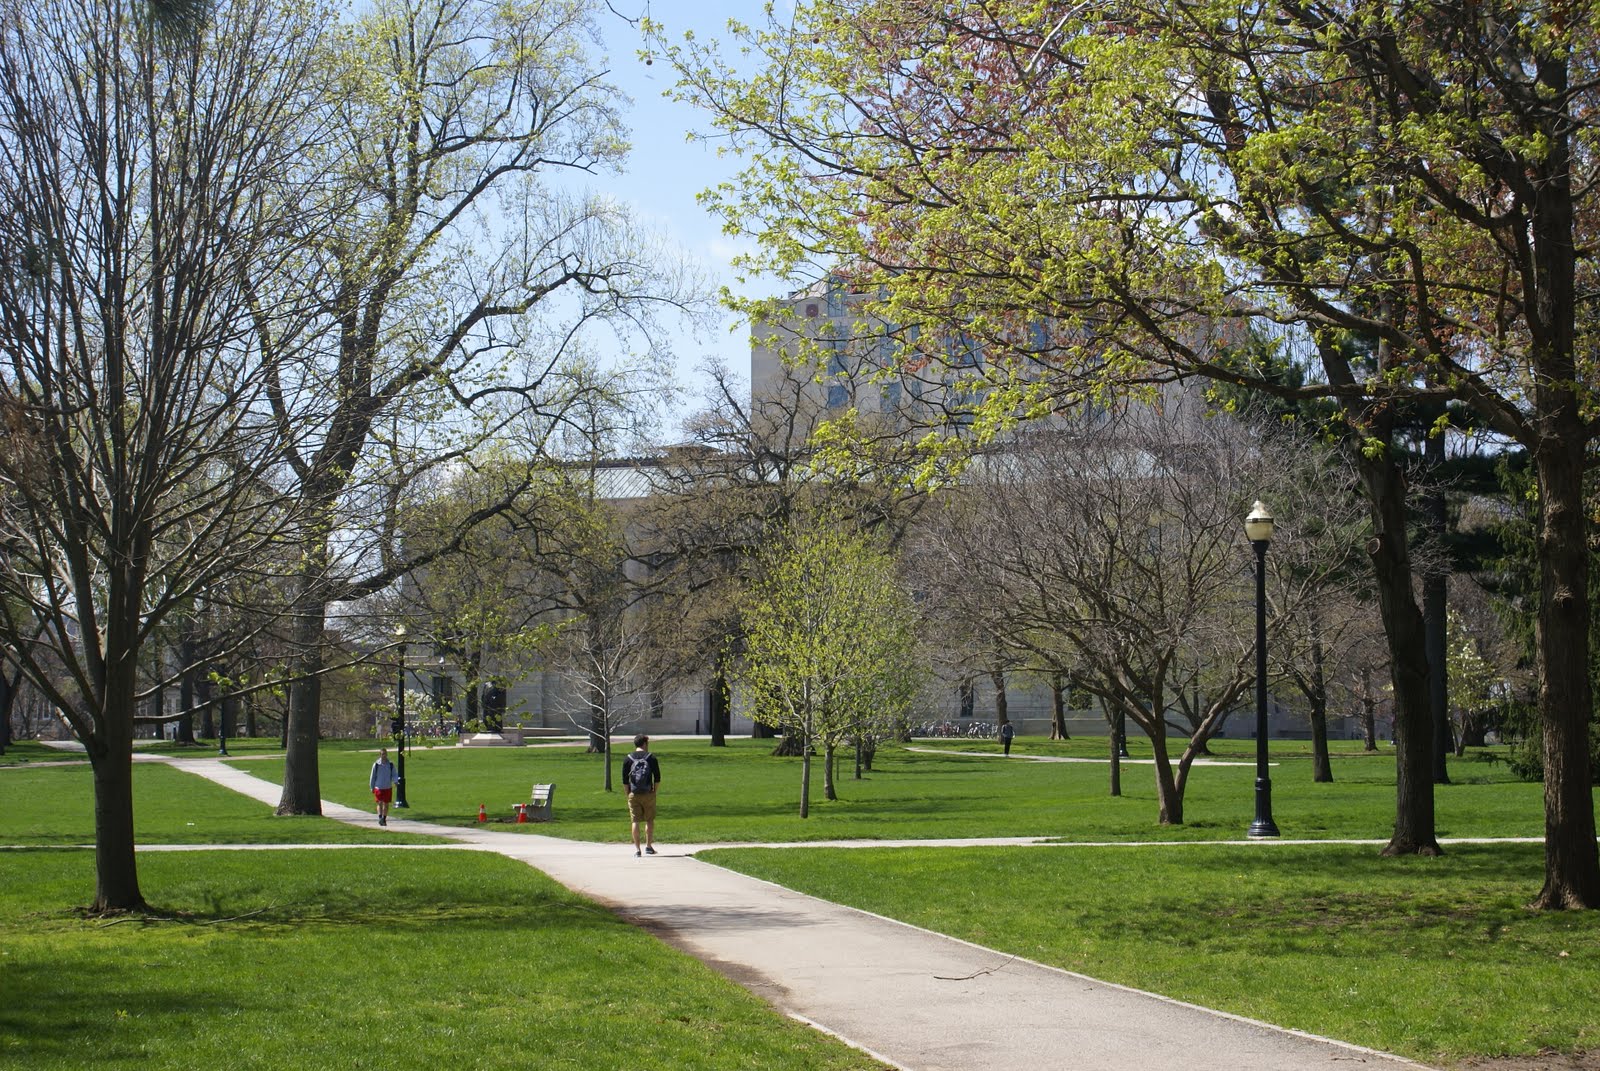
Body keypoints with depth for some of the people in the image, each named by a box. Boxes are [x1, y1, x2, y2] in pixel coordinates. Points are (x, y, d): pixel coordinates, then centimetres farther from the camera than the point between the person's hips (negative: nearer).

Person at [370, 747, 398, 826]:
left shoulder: (390, 765, 1)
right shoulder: (376, 765, -3)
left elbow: (394, 775, 0)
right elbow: (373, 777, 4)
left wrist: (395, 781, -21)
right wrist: (372, 787, 6)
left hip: (388, 787, 2)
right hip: (379, 787, -2)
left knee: (386, 804, 7)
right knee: (380, 803, -14)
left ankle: (384, 819, 18)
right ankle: (380, 818, -17)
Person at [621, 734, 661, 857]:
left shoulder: (627, 758, 2)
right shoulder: (651, 758, -2)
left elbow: (625, 779, 1)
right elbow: (657, 778, -2)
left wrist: (628, 793, 10)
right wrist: (654, 790, 11)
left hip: (633, 794, 1)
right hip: (648, 794, -1)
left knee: (635, 821, 2)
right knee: (650, 820, 13)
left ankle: (636, 849, -2)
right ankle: (648, 846, 14)